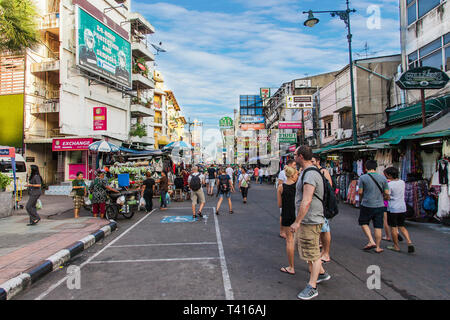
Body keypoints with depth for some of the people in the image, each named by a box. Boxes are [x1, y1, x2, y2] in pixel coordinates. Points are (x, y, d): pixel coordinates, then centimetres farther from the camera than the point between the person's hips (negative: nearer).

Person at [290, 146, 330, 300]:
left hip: (310, 220, -11)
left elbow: (306, 201, -27)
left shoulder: (310, 174, -22)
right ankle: (322, 273, 39)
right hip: (306, 220, 11)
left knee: (312, 253, 1)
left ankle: (312, 287, 14)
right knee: (304, 246, 22)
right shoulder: (307, 172, 13)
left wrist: (297, 222, -23)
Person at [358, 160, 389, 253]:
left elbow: (360, 192, -5)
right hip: (379, 205, 3)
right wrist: (386, 198, 23)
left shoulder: (363, 178, -7)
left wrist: (361, 200, 14)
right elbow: (386, 193, 1)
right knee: (378, 227, 9)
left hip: (367, 205, -2)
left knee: (364, 223, 16)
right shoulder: (382, 178, 0)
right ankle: (377, 247, 16)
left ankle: (371, 241, 2)